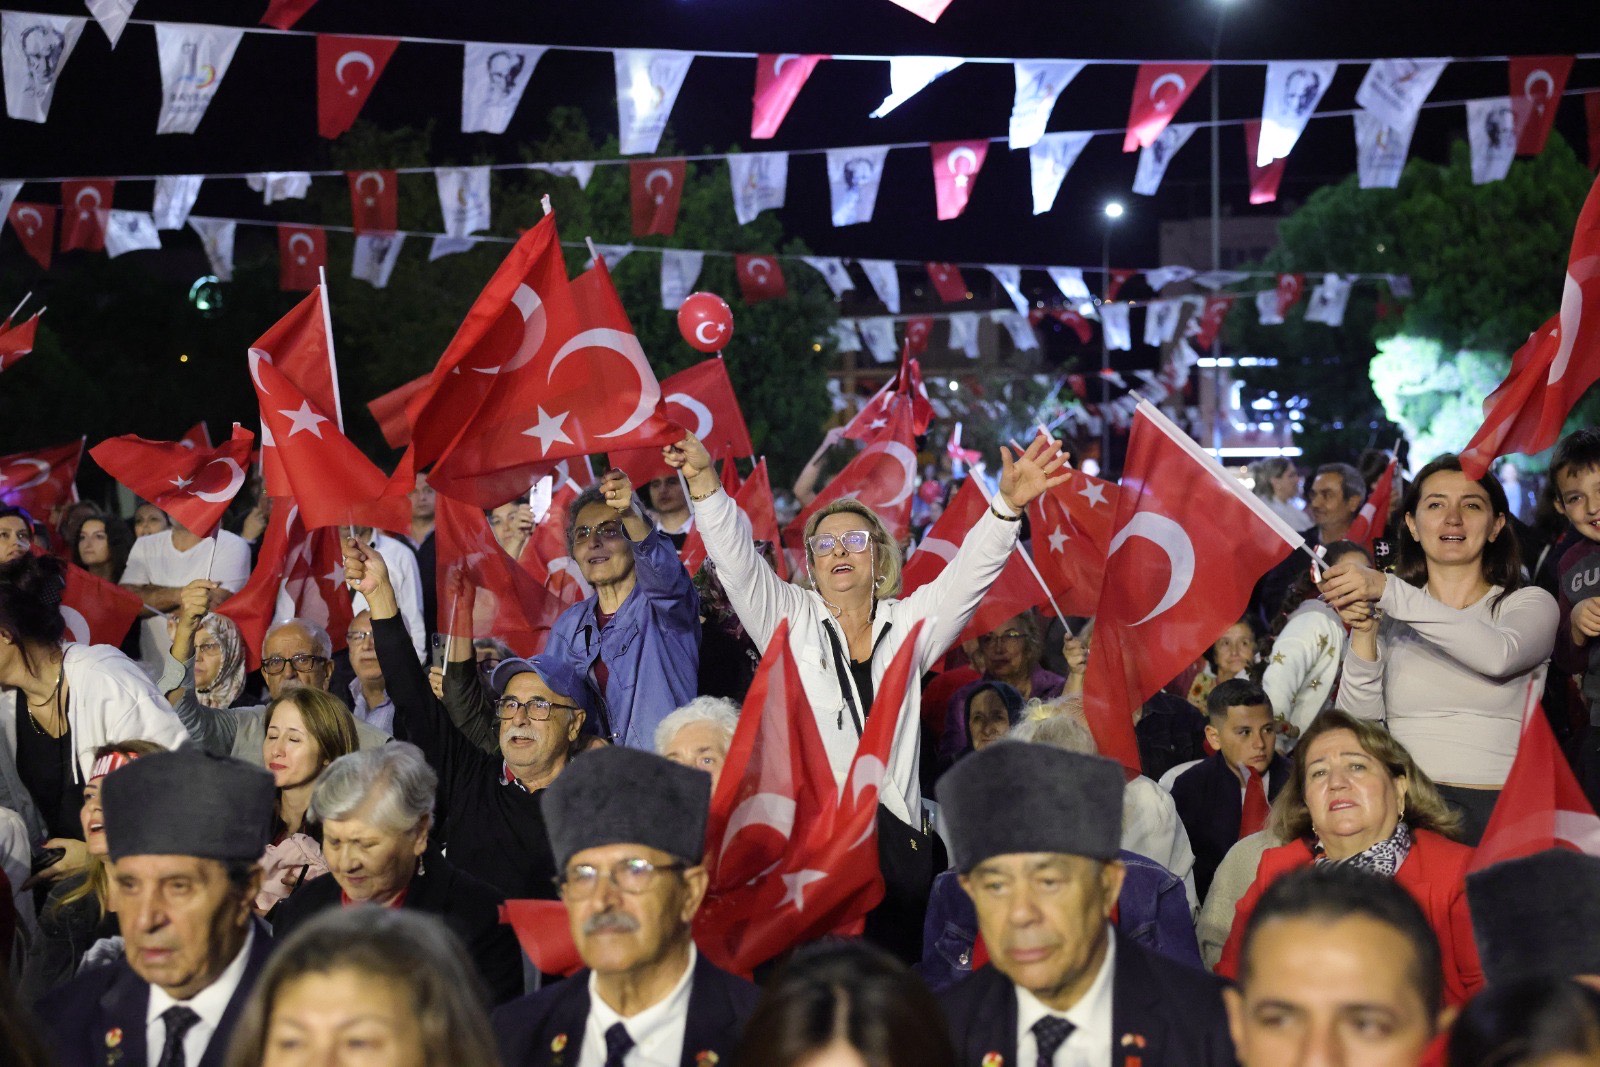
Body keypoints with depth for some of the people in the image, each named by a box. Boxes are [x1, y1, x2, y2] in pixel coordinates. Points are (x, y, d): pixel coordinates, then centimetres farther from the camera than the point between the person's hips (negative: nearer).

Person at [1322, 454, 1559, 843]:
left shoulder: (1531, 605, 9)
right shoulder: (1387, 613, 15)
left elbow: (1499, 654, -16)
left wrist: (1388, 590, -21)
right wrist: (1363, 634, -11)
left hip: (1496, 810, -2)